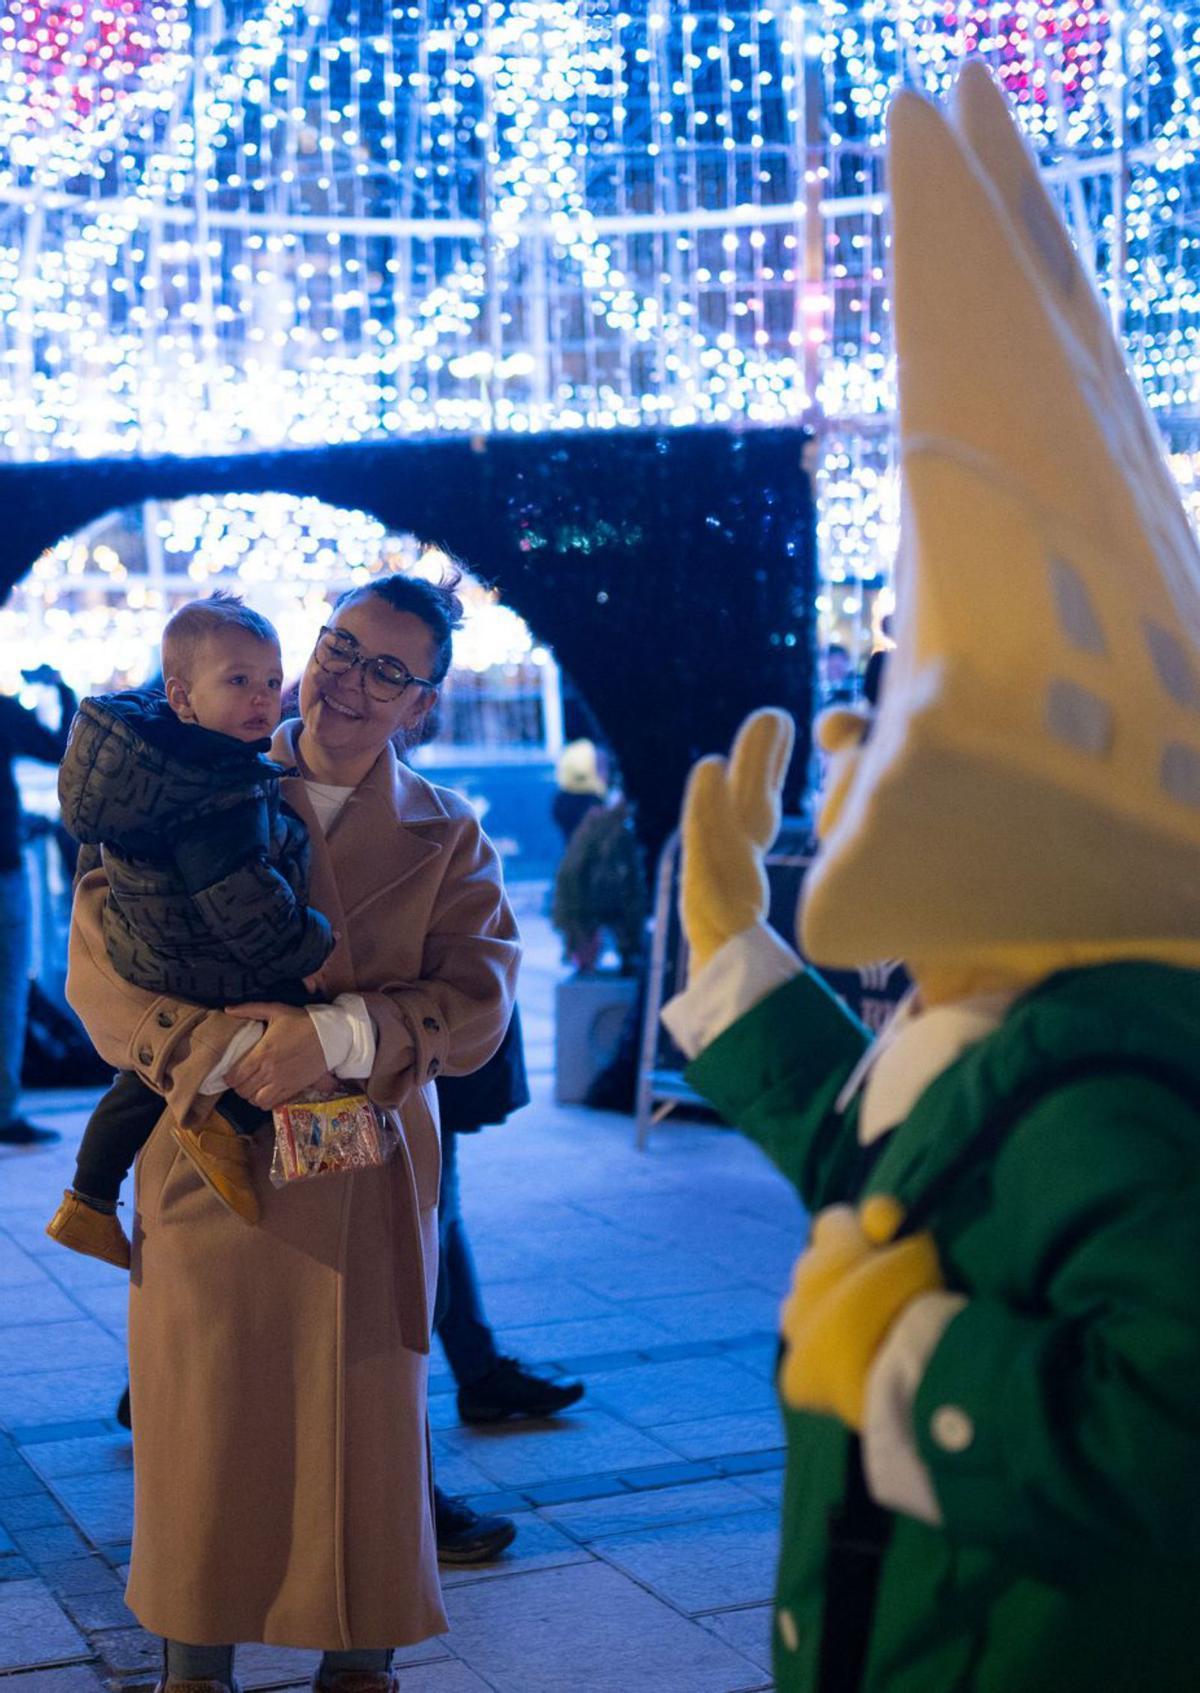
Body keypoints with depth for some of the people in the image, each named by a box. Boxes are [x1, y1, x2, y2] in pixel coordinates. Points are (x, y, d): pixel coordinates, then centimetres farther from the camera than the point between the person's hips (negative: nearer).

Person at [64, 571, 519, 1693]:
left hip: (366, 1185, 1)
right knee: (202, 1426, 6)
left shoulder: (445, 837, 6)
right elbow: (101, 963, -4)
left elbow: (477, 1002, -6)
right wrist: (229, 1048, -19)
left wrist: (340, 1036, -23)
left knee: (366, 1425, 8)